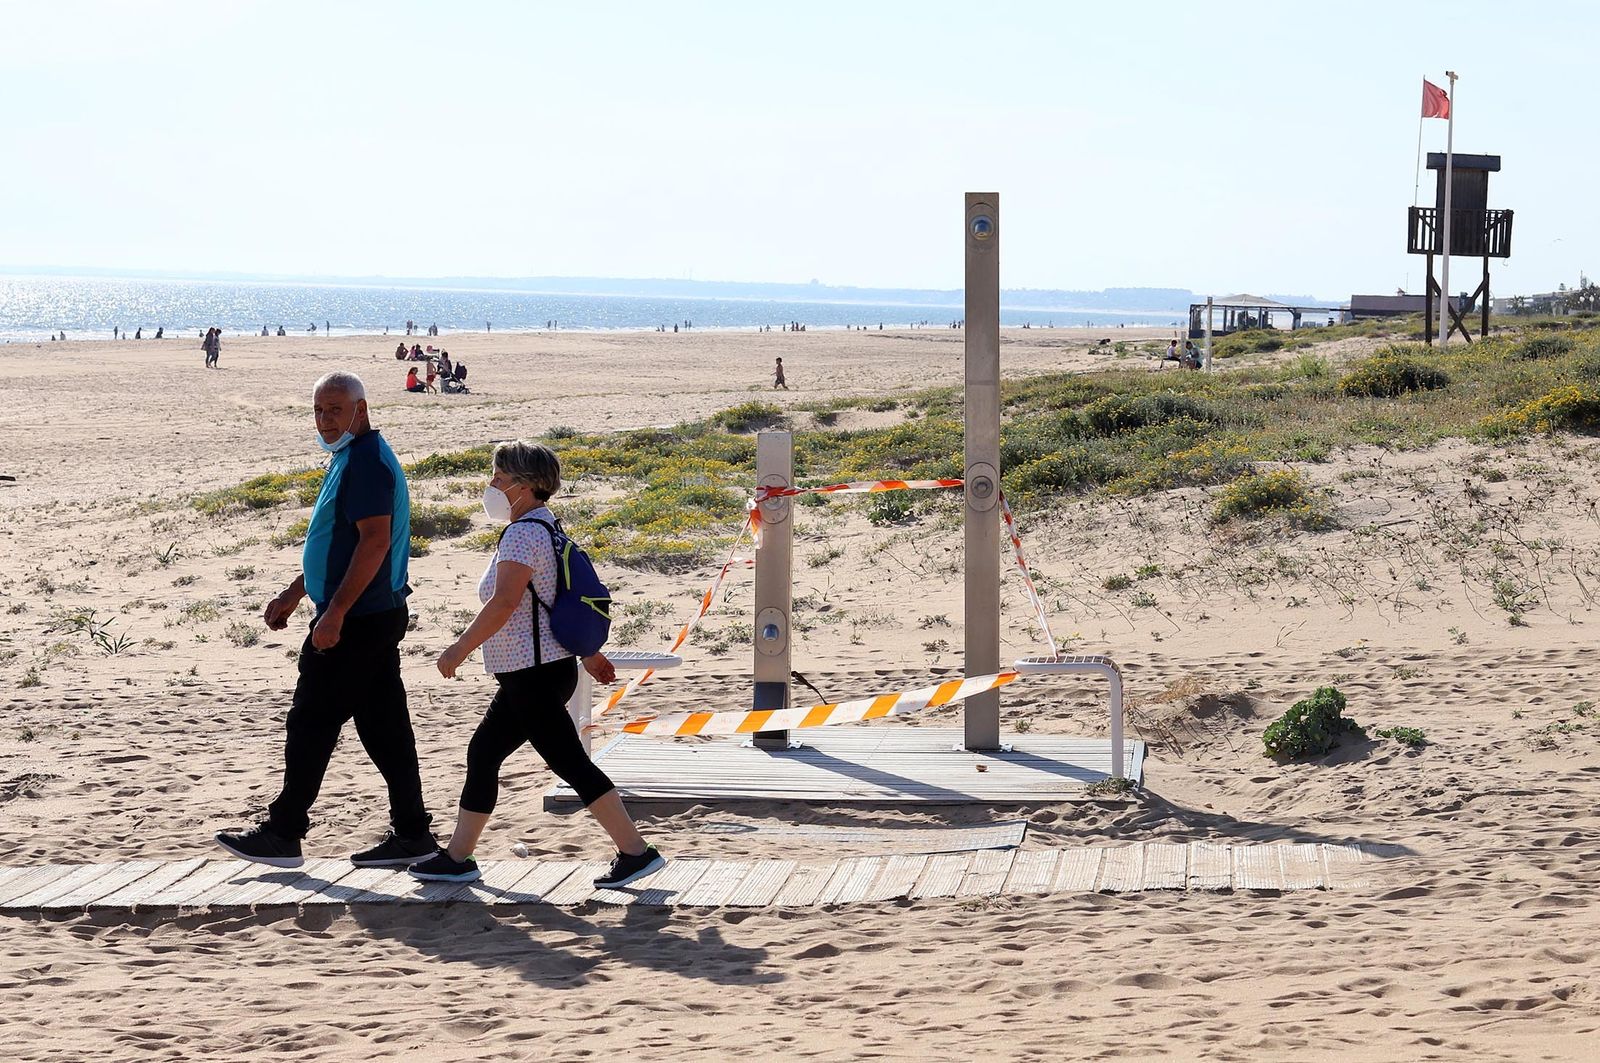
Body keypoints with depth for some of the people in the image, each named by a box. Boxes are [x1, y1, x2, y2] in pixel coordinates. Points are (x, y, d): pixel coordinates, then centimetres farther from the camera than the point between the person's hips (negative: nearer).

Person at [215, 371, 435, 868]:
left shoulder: (367, 461, -15)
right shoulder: (351, 458, 18)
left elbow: (375, 540, -24)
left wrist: (335, 612, -27)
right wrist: (293, 595, 27)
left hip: (355, 621, -10)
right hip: (378, 617, 10)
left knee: (311, 723, -3)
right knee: (384, 726, 10)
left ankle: (282, 833, 4)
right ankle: (411, 832, 11)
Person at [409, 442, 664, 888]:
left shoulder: (523, 534, -17)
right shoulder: (545, 528, 16)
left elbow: (504, 602, -25)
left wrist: (459, 649, -19)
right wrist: (590, 651, 28)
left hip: (535, 675, -11)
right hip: (532, 673, 11)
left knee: (570, 763, -8)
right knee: (483, 753, 14)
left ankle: (636, 851, -6)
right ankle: (457, 856, 20)